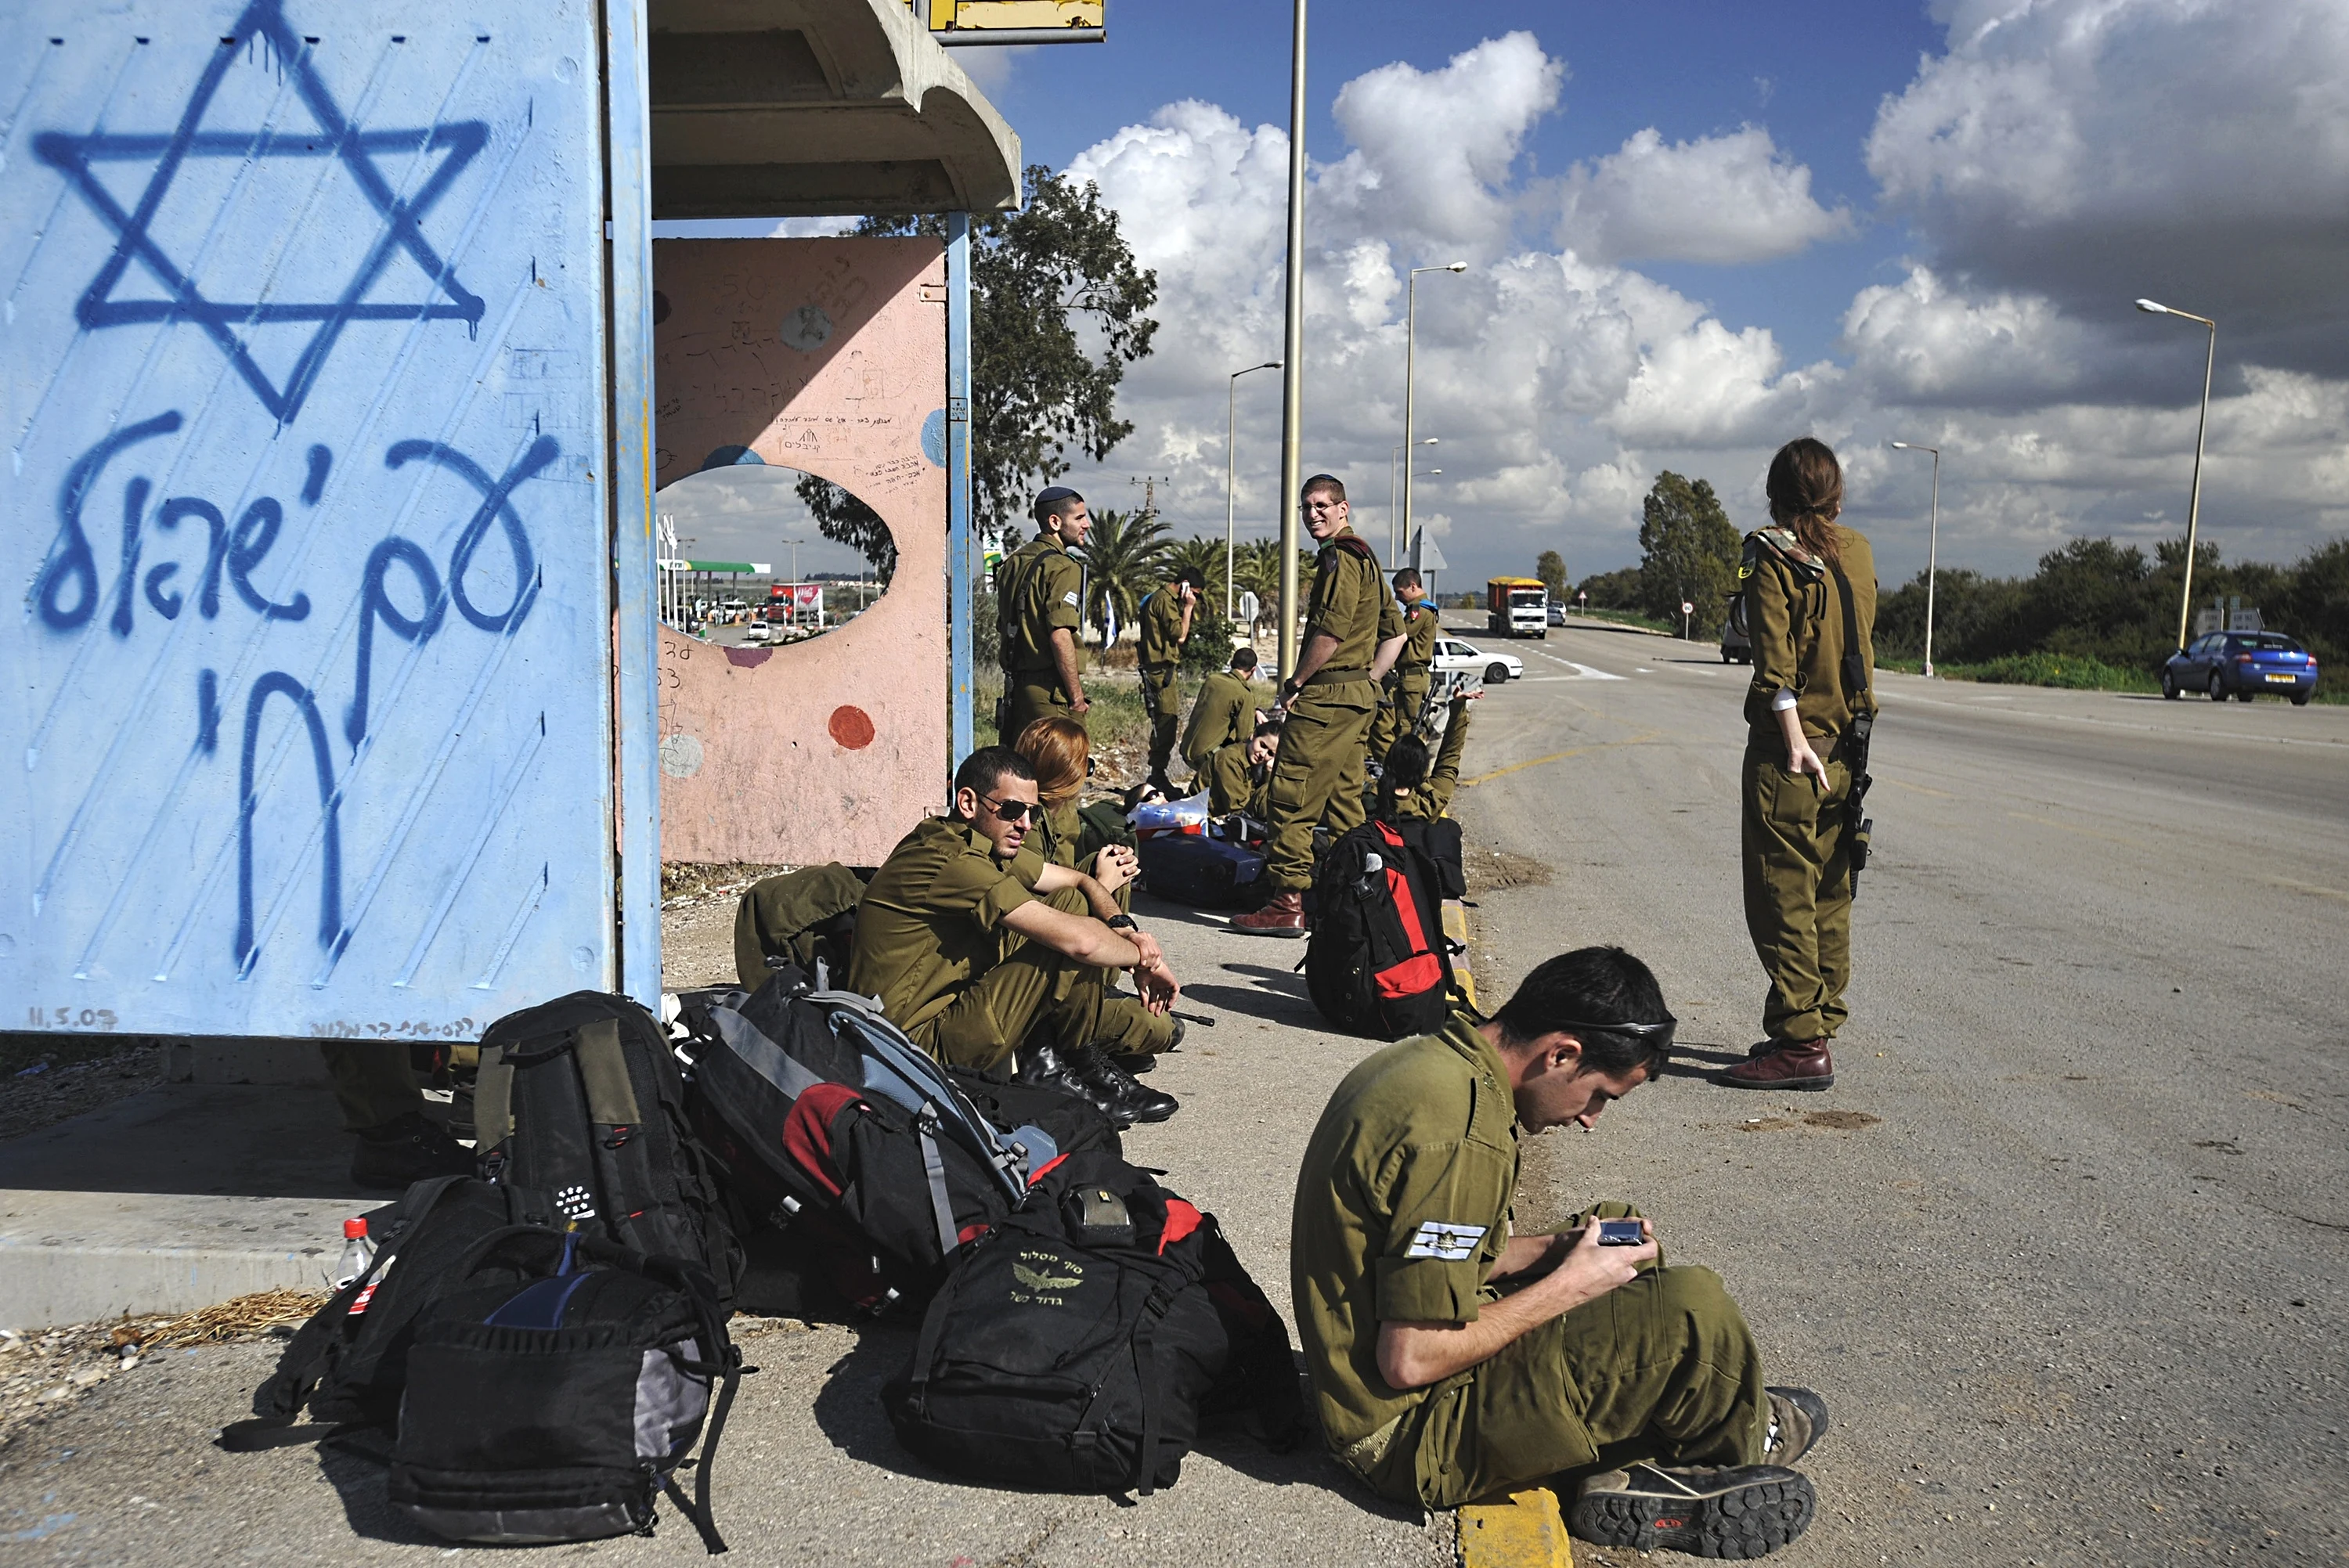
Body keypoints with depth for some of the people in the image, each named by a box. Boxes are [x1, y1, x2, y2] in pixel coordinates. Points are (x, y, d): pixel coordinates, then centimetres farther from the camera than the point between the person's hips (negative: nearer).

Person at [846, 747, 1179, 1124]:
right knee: (1071, 941, -17)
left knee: (1069, 903, 7)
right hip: (920, 1037, -10)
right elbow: (1079, 940, -27)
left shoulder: (988, 845, 7)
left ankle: (1045, 1057, 3)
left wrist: (1124, 927, -7)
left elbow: (1081, 881, 14)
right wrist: (1146, 958, -10)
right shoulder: (954, 862, -24)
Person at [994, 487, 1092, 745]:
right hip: (1051, 692, -8)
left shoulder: (1012, 563, 13)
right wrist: (1077, 697, -16)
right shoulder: (1062, 568, -13)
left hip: (1014, 686, 9)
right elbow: (1060, 637, -23)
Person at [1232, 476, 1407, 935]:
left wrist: (1295, 682, -11)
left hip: (1327, 696, -11)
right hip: (1358, 696, 11)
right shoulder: (1365, 556, 21)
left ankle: (1289, 904, -9)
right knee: (1344, 800, 14)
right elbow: (1394, 630, 24)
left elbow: (1331, 630, -20)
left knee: (1292, 796, -9)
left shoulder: (1340, 557, -12)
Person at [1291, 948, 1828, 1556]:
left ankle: (1637, 1475, 6)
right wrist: (1566, 1287, -15)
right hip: (1408, 1430, -10)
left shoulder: (1426, 1058, 3)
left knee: (1620, 1233, 18)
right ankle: (1738, 1447, 15)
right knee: (1691, 1306, -18)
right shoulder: (1460, 1137, -28)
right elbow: (1410, 1362, -27)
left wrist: (1554, 1251, 3)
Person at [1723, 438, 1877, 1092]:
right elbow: (1862, 647, 15)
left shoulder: (1772, 553, -9)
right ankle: (1819, 1024, 23)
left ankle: (1799, 1044, -2)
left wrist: (1795, 740, -21)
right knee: (1829, 894, 14)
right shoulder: (1858, 552, 10)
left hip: (1791, 749, -7)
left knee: (1782, 895, -3)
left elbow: (1775, 657, -18)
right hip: (1848, 747, 7)